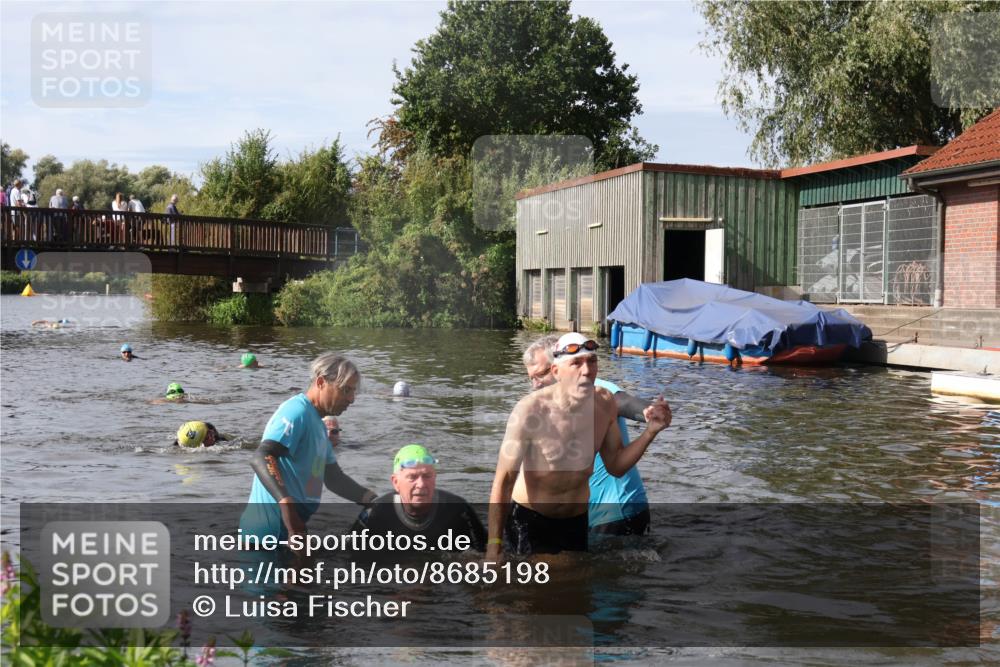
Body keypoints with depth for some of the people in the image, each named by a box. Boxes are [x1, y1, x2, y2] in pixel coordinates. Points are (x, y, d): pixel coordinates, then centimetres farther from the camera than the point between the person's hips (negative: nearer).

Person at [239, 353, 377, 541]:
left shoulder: (318, 424, 21)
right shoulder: (297, 411, -13)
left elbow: (334, 477, 27)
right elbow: (261, 459, -27)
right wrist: (286, 502, -41)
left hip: (287, 530, 11)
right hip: (269, 529, -11)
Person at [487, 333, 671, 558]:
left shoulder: (605, 402, -8)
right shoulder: (530, 410, -25)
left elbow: (616, 466, 3)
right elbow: (503, 480, -22)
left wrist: (650, 431, -12)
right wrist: (493, 545, -26)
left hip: (577, 520, 5)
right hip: (529, 520, -5)